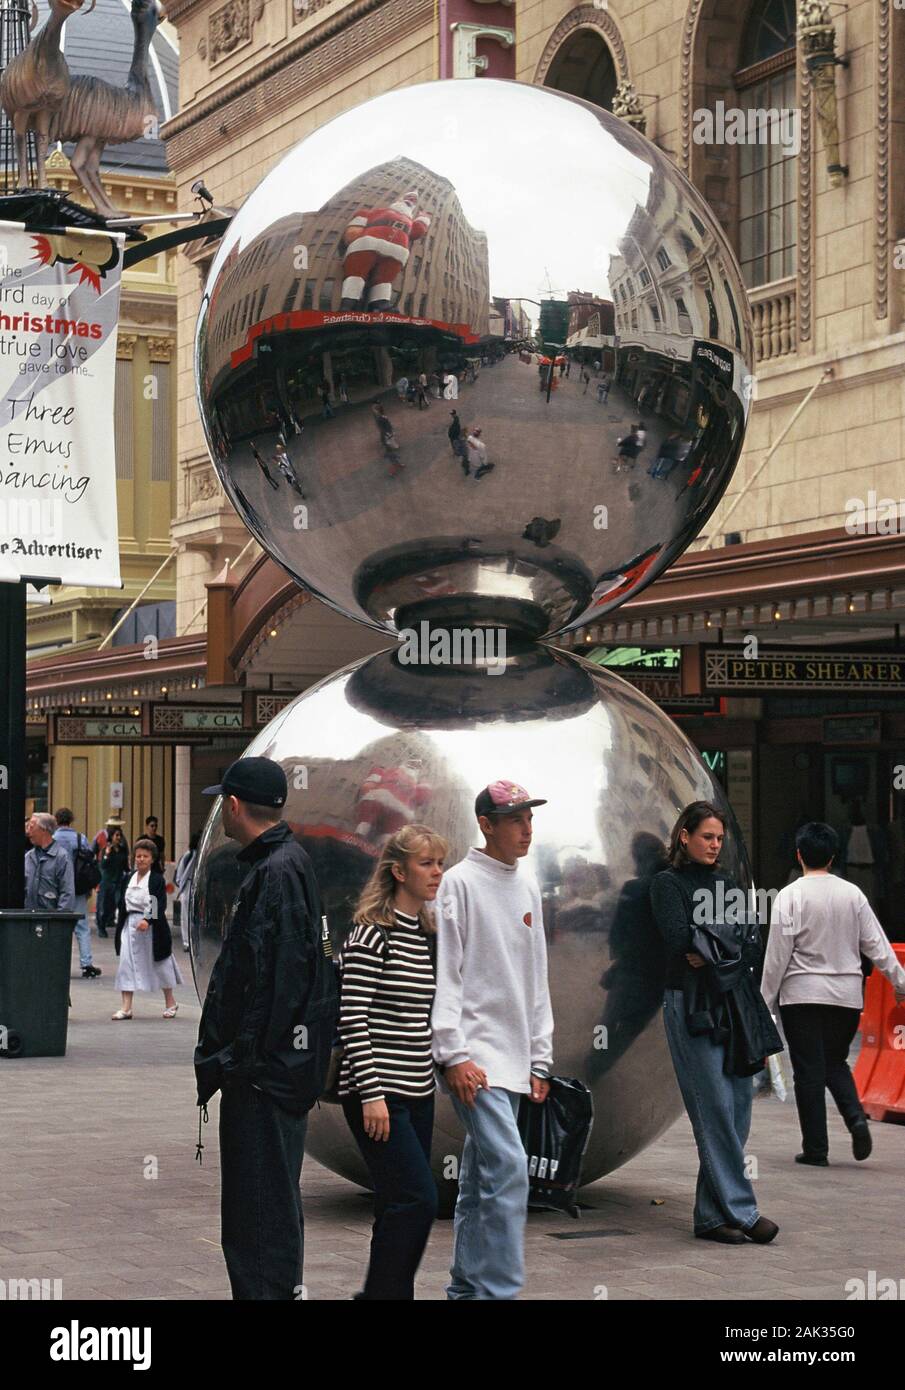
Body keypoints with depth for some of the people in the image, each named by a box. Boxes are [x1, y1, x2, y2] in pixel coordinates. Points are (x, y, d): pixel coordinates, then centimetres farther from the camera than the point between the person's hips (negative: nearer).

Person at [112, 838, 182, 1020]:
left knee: (160, 964, 10)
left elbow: (160, 906, -16)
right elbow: (124, 903, 12)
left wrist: (148, 920, -30)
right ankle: (126, 1007, -3)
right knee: (127, 964, -4)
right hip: (131, 926, 4)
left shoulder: (158, 880, -8)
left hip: (152, 927, -4)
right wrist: (120, 927, 9)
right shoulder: (129, 878, 7)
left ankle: (170, 1003, 28)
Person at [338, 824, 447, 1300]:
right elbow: (353, 1018, -16)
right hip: (379, 1093, -8)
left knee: (400, 1204, 9)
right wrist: (371, 1093, -19)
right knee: (418, 1198, -13)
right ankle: (382, 1291, -6)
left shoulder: (428, 934, 13)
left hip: (418, 1092, 8)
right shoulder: (372, 934, -11)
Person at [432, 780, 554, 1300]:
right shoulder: (461, 882, -7)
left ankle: (468, 1285, 17)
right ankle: (500, 1288, -14)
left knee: (481, 1173, 11)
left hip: (512, 1053, 7)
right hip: (473, 1051, -7)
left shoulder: (528, 887, 15)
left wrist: (540, 1057, 15)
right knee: (508, 1165, -16)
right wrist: (454, 1054, -16)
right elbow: (444, 975, -10)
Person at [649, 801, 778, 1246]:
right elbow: (679, 937, -12)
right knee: (714, 1106, -10)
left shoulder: (725, 882, 22)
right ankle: (740, 1210, -8)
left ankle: (711, 1215, 5)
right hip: (690, 1001, -6)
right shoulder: (668, 882, 3)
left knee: (739, 1104, 1)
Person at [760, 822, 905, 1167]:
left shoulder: (790, 896, -8)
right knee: (835, 1062, 18)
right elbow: (876, 944, 5)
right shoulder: (853, 894, 2)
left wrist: (766, 998, -1)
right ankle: (856, 1118, -7)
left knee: (809, 1071, 3)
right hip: (847, 993, 3)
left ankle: (815, 1149, 4)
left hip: (803, 993, -3)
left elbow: (777, 954, -8)